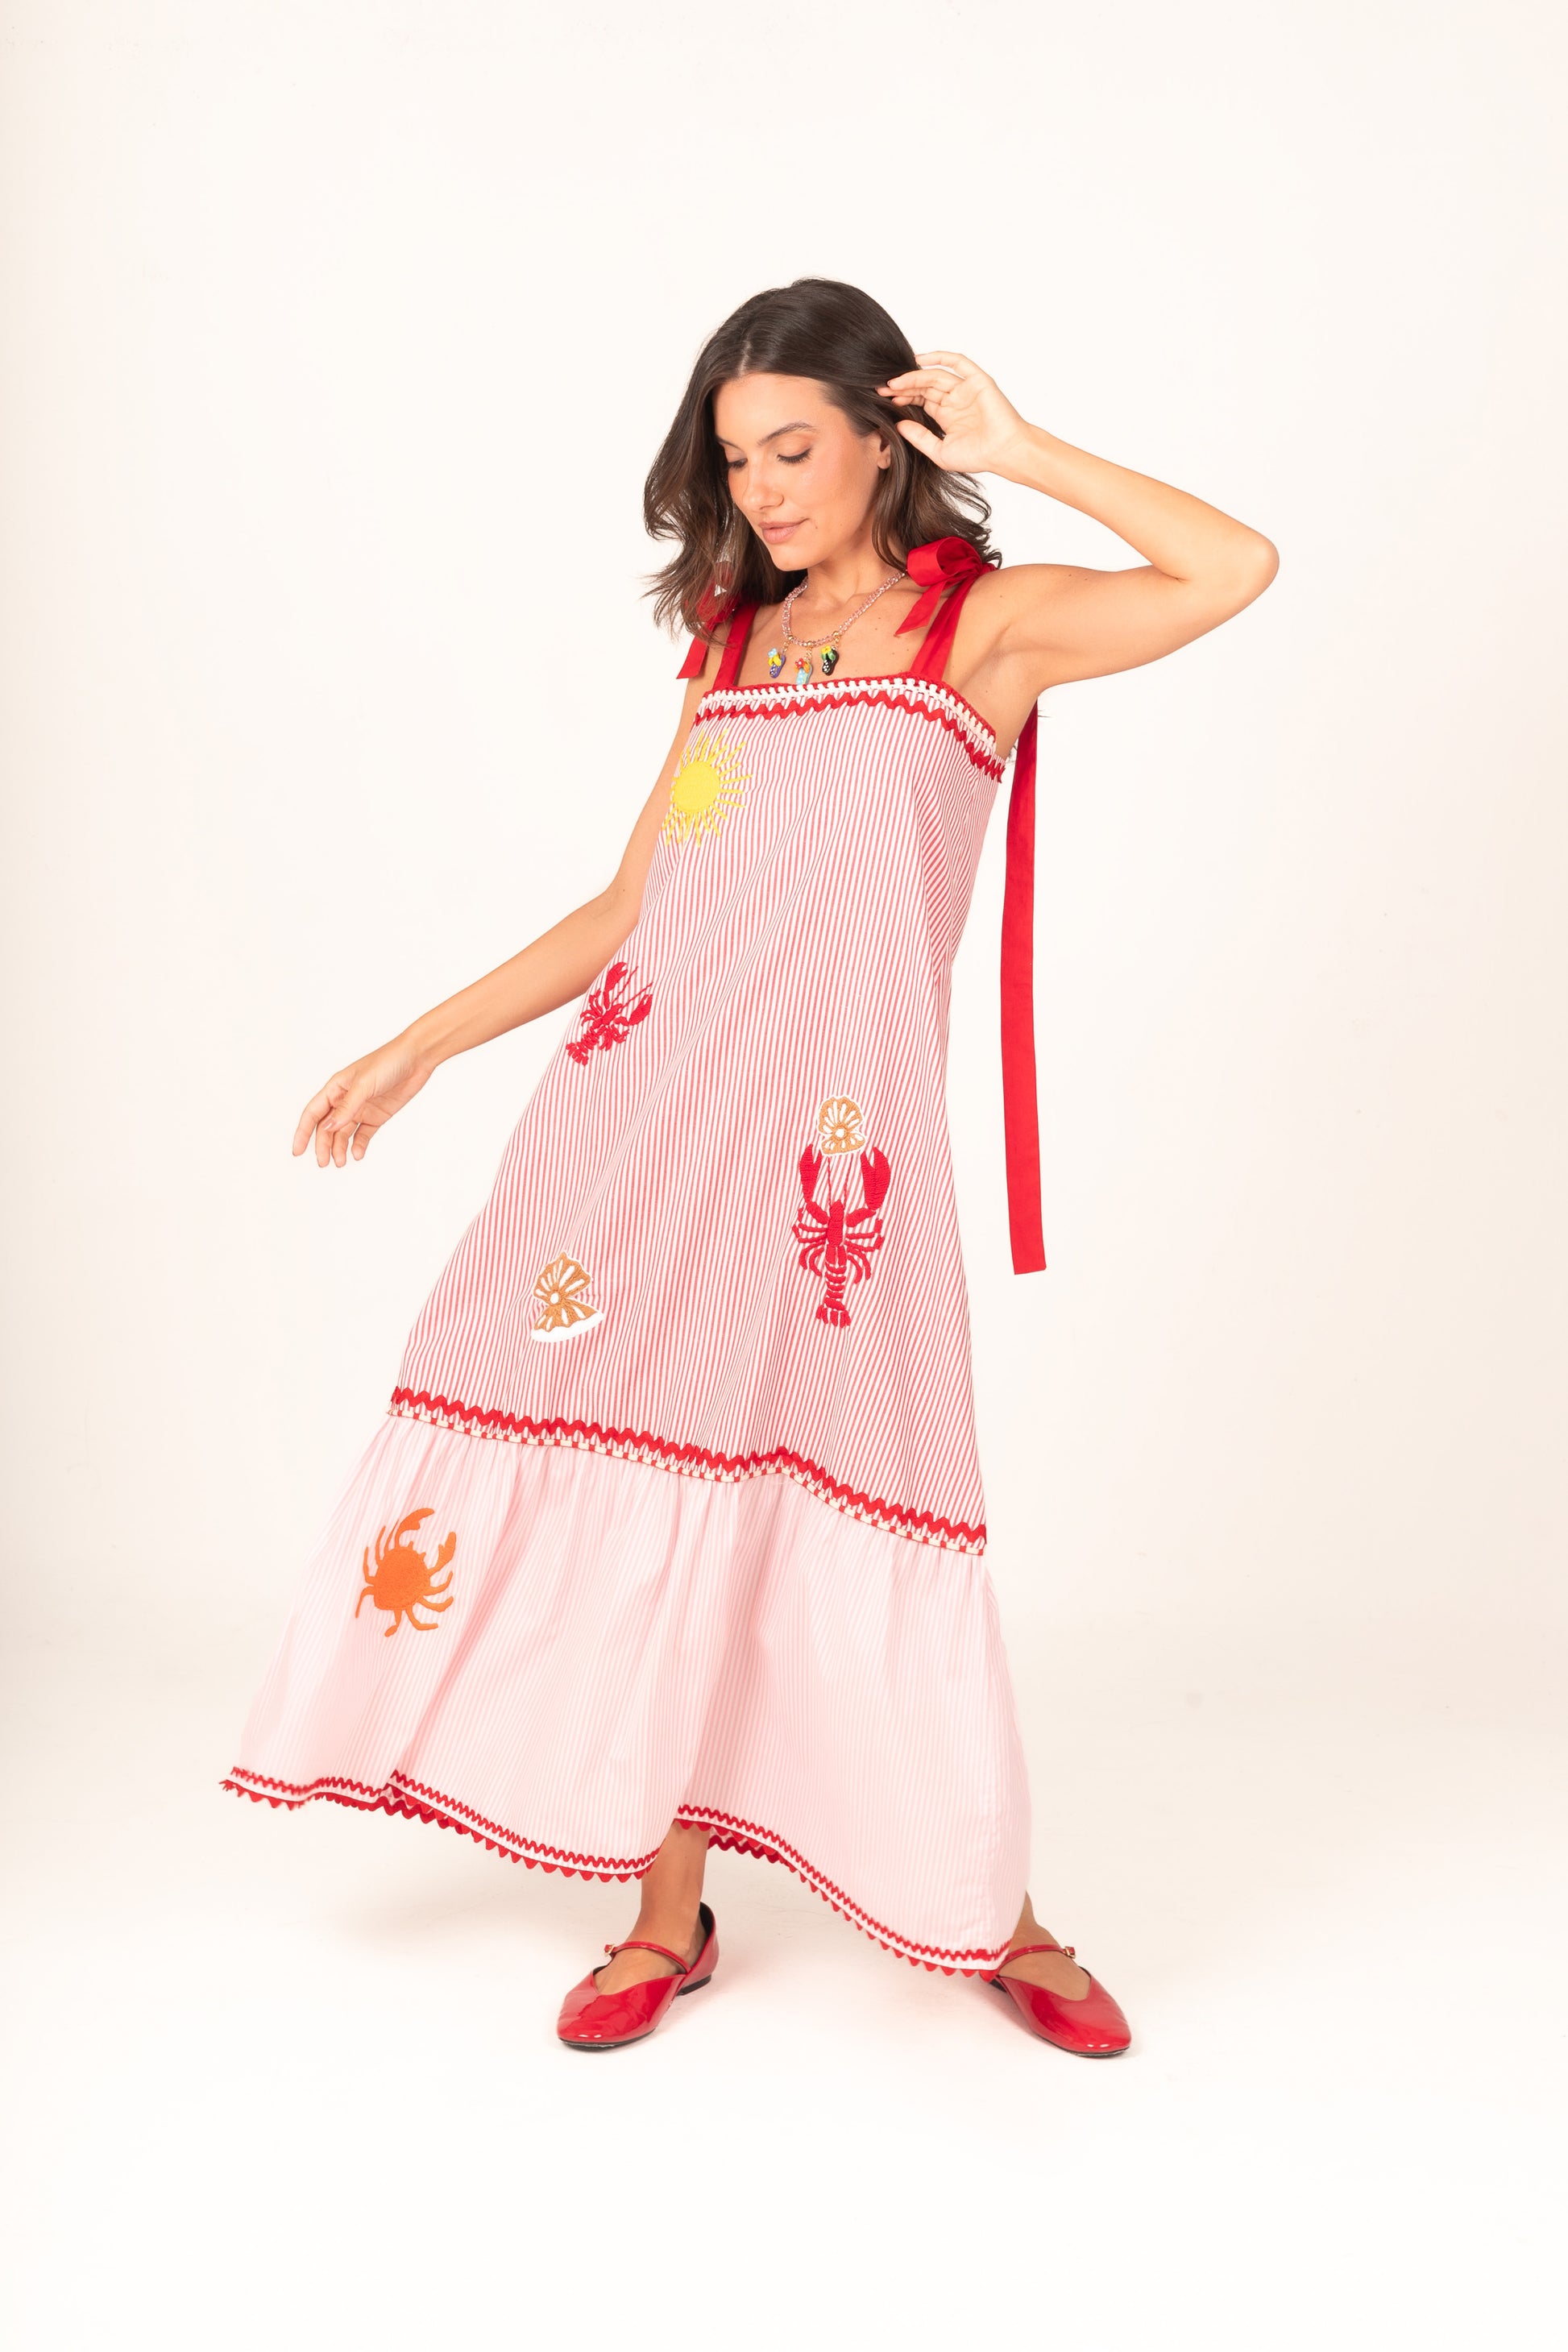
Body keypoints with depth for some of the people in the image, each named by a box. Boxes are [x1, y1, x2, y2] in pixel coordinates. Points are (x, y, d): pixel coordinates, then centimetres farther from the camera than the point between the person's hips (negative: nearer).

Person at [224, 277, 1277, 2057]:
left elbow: (1234, 571, -13)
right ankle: (668, 1913, 21)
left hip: (824, 1121, -5)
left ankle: (988, 1915, 20)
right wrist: (424, 1042, 18)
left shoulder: (984, 621, 4)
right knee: (650, 1476, 5)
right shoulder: (733, 641, 17)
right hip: (641, 1103, 5)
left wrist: (1019, 449, -4)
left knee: (837, 1494, -2)